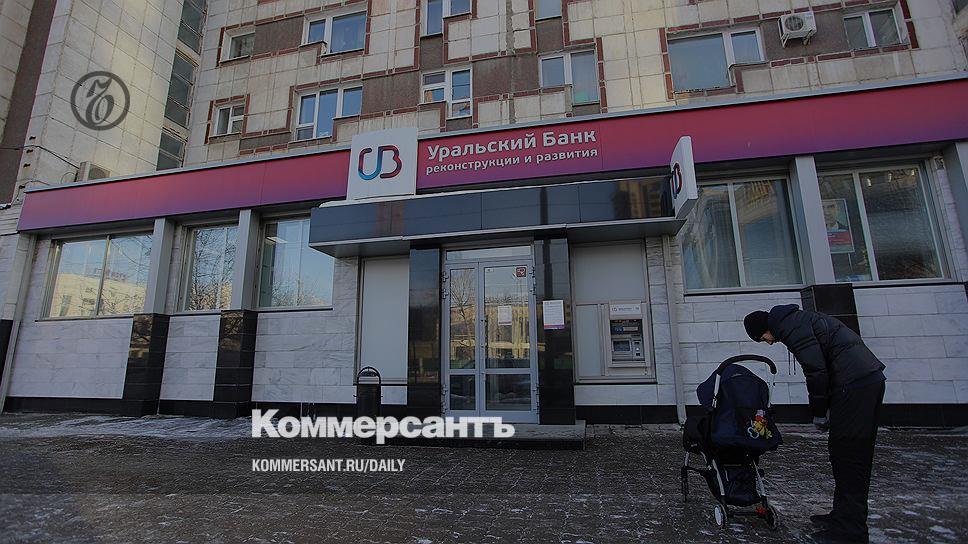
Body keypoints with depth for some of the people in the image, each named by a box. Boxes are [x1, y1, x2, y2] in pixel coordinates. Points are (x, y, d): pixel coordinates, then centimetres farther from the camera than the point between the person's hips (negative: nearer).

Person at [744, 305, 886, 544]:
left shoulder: (791, 326, -9)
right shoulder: (799, 319, 21)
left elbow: (816, 369, -17)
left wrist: (819, 411, -6)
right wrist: (825, 407, 18)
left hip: (853, 384, -10)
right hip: (871, 378, 10)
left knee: (847, 458, -5)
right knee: (856, 457, 15)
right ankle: (843, 516, 25)